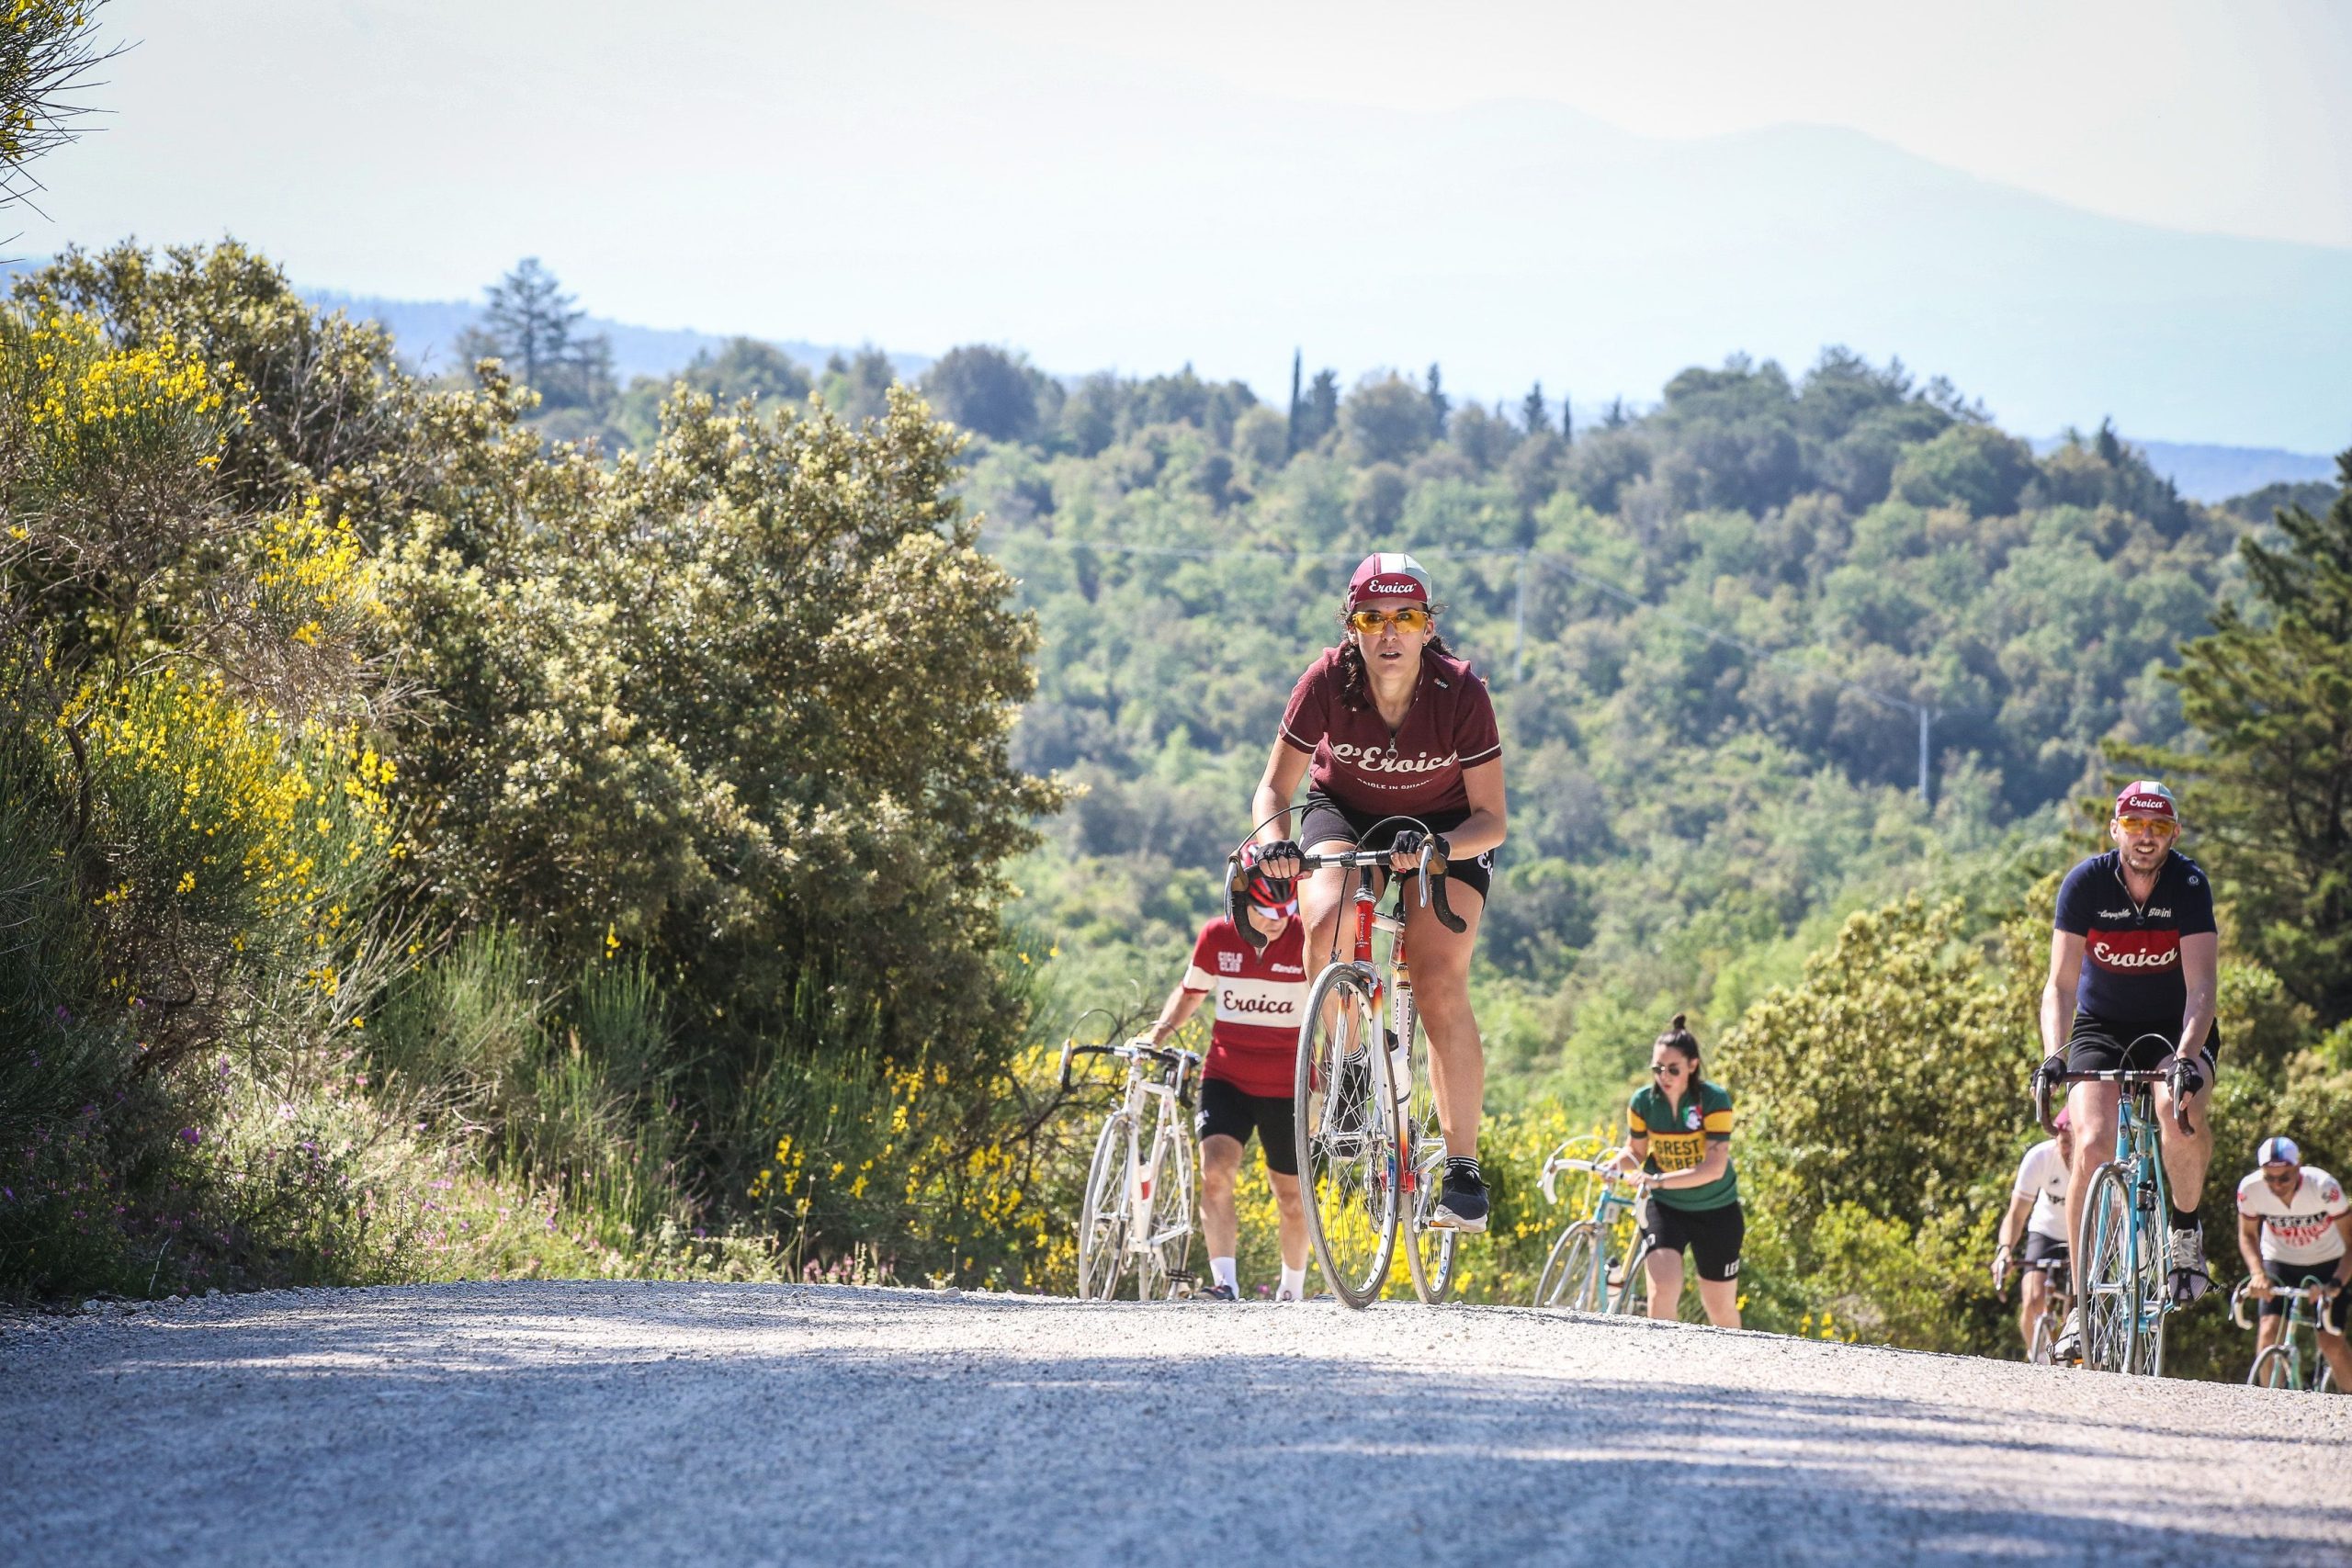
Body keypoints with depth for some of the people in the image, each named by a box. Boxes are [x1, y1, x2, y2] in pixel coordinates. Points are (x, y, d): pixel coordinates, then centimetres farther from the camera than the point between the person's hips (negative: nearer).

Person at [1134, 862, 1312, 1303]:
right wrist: (1158, 1032, -3)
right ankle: (1225, 1283, -27)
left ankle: (1293, 1290, 29)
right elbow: (1190, 991, 12)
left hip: (1286, 1086, -1)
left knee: (1291, 1196, 9)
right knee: (1215, 1172, -21)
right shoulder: (1217, 936, -3)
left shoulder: (1305, 938, -9)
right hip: (1226, 1077, 1)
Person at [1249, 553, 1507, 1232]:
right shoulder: (1328, 682, -24)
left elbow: (1490, 819, -22)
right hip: (1345, 813, 1)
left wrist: (1439, 846, -43)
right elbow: (1274, 787, -14)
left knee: (1441, 982, -22)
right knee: (1327, 928, -32)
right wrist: (1273, 840, -36)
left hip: (1444, 827, -1)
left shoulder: (1461, 693, -27)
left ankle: (1463, 1170, -18)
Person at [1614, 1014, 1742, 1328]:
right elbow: (1635, 1151, 6)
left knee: (1720, 1307, 9)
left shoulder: (1714, 1100, -19)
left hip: (1715, 1211, -1)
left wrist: (1658, 1180, -35)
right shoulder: (1643, 1101, -9)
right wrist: (1616, 1165, -18)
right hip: (1665, 1208, 1)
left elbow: (1715, 1168, -25)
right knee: (1662, 1290, -21)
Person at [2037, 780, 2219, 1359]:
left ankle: (2185, 1231, -7)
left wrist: (2186, 1058, -40)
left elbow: (2200, 986, -24)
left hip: (2176, 1028, -1)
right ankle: (2083, 1302, -12)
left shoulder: (2189, 884, -17)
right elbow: (2061, 985, -18)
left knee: (2179, 1112, -34)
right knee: (2092, 1145, -21)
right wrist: (2053, 1055, -34)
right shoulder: (2086, 883, -16)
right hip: (2102, 1028, 1)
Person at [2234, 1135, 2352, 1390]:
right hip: (2280, 1262, 2)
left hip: (2326, 1263, -2)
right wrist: (2257, 1273, -23)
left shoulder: (2324, 1187, -31)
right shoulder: (2250, 1189, -24)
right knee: (2268, 1334, -19)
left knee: (2331, 1343, -14)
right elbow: (2247, 1235, -6)